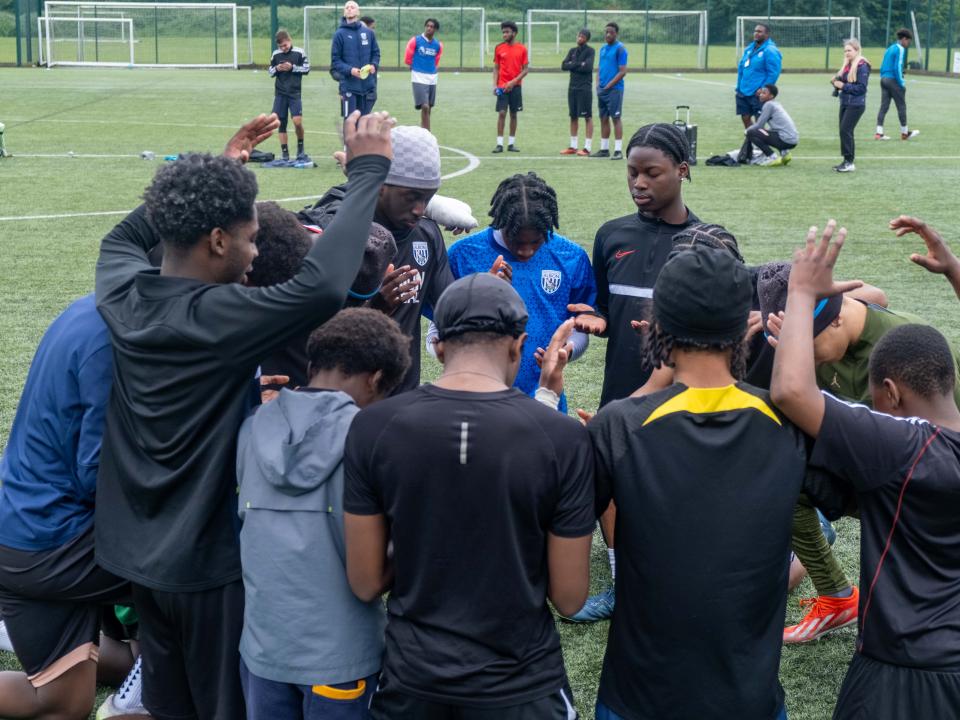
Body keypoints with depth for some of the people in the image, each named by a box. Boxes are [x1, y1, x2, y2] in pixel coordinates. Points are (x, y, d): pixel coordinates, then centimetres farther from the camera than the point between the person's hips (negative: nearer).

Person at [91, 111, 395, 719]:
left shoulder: (123, 295, -5)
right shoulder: (219, 317, -26)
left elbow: (126, 235, 18)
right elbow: (322, 286, -39)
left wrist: (218, 170, 18)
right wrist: (368, 171, -28)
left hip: (135, 549, 7)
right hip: (210, 556, -7)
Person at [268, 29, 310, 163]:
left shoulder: (299, 52, -3)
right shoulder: (276, 54, 5)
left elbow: (307, 68, 0)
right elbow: (270, 71, 12)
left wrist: (292, 67, -13)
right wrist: (276, 69, -9)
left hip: (295, 93, -3)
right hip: (280, 93, 3)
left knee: (297, 121, -15)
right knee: (281, 123, 2)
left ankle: (300, 150, 7)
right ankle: (285, 154, 9)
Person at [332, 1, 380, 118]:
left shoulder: (369, 32, 9)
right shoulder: (340, 34, -1)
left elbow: (376, 53, 15)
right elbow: (335, 60, -3)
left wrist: (374, 65, -7)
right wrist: (349, 70, -19)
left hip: (368, 85, 3)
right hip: (349, 86, -3)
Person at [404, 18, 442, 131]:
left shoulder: (438, 45, 5)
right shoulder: (415, 41, -6)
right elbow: (407, 59, 5)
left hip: (432, 78, 5)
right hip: (419, 78, -5)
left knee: (428, 109, 9)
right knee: (425, 107, -16)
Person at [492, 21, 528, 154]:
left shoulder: (522, 48, 0)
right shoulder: (499, 48, 4)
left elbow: (526, 69, 0)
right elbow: (496, 68, 8)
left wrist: (514, 81, -12)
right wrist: (495, 85, -4)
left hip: (515, 86, 0)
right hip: (502, 87, 0)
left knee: (513, 114, 5)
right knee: (501, 113, -7)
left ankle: (511, 143, 12)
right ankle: (499, 144, -6)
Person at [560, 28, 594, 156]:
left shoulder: (590, 51, -3)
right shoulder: (572, 50, 14)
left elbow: (587, 67, -16)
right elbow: (563, 65, 3)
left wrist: (573, 65, -5)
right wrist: (579, 65, -8)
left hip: (585, 88, -6)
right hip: (572, 87, 6)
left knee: (588, 117, -4)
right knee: (573, 117, 9)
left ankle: (587, 147, -4)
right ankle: (573, 146, 16)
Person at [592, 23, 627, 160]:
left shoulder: (620, 49, -8)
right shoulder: (603, 48, 14)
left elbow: (622, 71, -13)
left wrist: (608, 86, -14)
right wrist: (598, 84, 4)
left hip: (614, 89, -7)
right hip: (602, 90, 7)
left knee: (616, 118, -6)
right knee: (603, 119, 9)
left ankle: (618, 150, -5)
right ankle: (604, 149, 16)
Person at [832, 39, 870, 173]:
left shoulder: (862, 66, -13)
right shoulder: (847, 65, 13)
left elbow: (861, 87, -17)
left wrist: (843, 86, -18)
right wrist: (837, 82, -1)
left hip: (856, 105, -9)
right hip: (845, 103, 9)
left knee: (845, 130, -13)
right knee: (844, 131, 9)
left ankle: (849, 162, -8)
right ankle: (846, 161, 15)